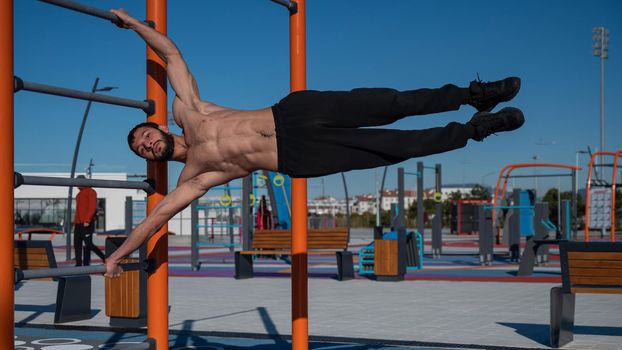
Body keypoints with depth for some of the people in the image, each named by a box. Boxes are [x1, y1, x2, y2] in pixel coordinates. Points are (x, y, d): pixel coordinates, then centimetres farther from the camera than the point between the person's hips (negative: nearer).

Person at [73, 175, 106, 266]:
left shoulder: (91, 192, -5)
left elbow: (93, 207, -15)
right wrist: (75, 223, 19)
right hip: (78, 224, 9)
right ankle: (78, 264, 6)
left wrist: (87, 220, -24)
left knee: (88, 244, -12)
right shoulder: (79, 194, 22)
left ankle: (105, 258, 0)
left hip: (87, 224, -9)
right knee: (77, 244, 4)